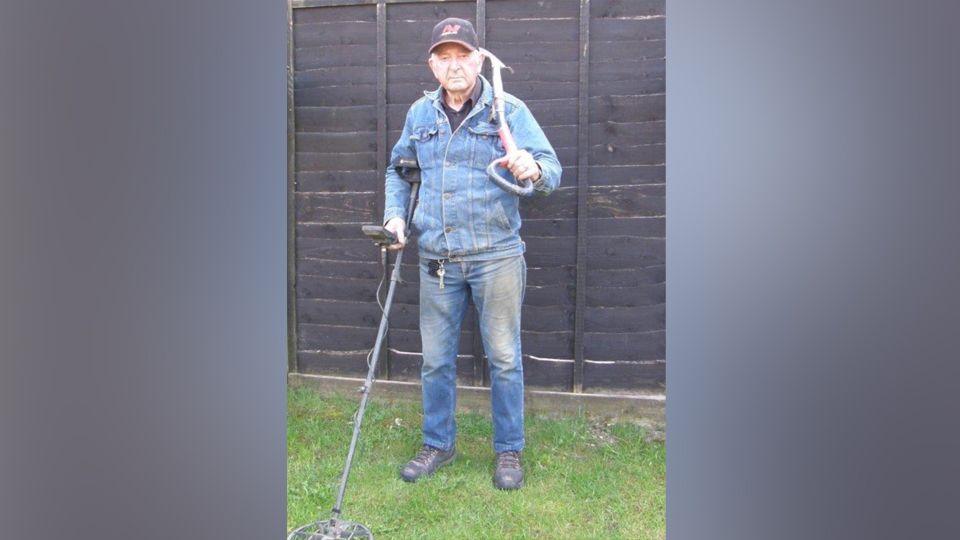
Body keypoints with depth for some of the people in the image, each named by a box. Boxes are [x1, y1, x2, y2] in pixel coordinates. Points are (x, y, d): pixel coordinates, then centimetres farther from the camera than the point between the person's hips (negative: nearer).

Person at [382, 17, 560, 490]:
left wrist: (533, 170, -34)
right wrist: (394, 214, 7)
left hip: (496, 256, -3)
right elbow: (398, 169, 22)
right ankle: (438, 444, 30)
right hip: (436, 260, 4)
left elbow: (552, 168, -11)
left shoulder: (509, 111, -3)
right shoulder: (419, 114, 9)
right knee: (435, 359, 11)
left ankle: (509, 450, 23)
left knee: (504, 358, 6)